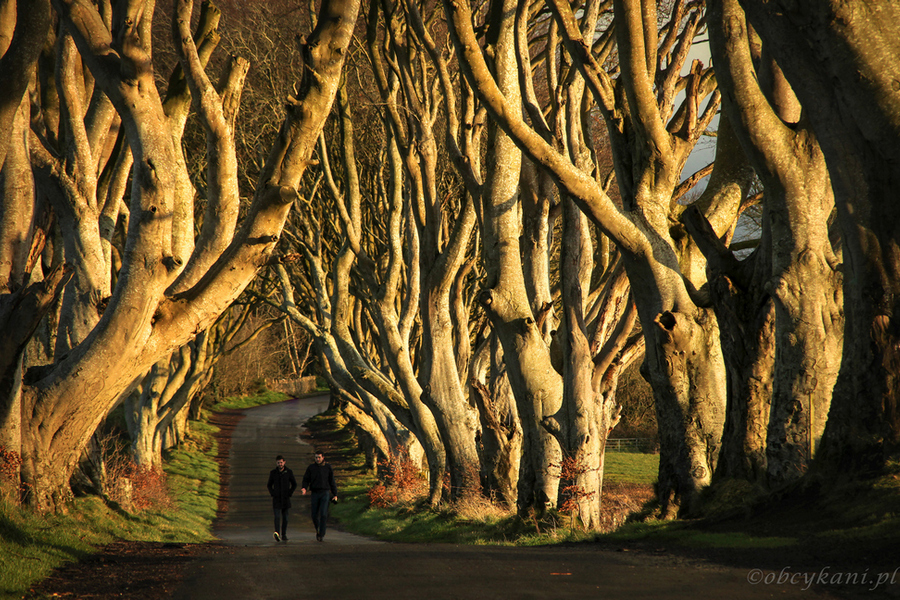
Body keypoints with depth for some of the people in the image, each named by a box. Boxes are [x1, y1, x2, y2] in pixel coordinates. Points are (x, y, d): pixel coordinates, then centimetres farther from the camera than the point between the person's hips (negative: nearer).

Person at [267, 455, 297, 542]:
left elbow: (294, 484, 9)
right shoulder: (273, 473, 1)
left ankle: (284, 535, 14)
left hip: (286, 498, 1)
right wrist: (272, 493, -2)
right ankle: (277, 534, -29)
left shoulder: (289, 472, -1)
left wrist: (290, 493, -2)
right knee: (277, 516, -14)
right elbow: (269, 485, 13)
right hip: (276, 498, -1)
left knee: (285, 517, 4)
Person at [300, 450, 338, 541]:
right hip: (315, 493, 1)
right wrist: (304, 488, -16)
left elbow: (332, 482, 9)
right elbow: (306, 480, 4)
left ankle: (322, 534, -10)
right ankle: (317, 529, 30)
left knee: (323, 514, -15)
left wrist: (335, 495, 6)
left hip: (325, 493, -1)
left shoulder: (328, 467, 6)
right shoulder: (311, 468, 6)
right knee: (315, 515, 3)